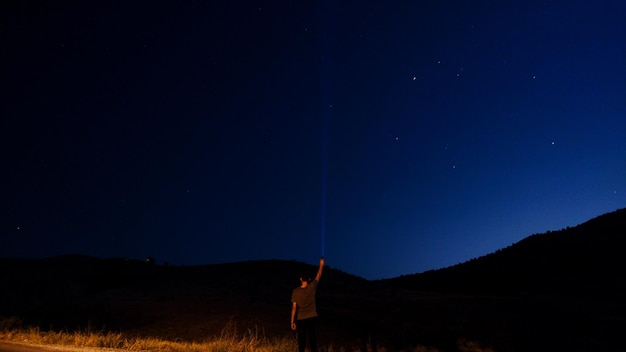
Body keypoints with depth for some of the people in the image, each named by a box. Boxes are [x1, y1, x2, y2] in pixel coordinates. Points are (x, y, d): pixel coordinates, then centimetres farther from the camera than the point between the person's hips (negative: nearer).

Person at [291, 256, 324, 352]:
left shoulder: (296, 291, -5)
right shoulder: (312, 287, -4)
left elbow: (294, 307, -7)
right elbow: (318, 276, 11)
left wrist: (292, 321, -2)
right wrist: (321, 264, 24)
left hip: (300, 319, 0)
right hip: (312, 318, 0)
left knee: (301, 340, 6)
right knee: (313, 339, 5)